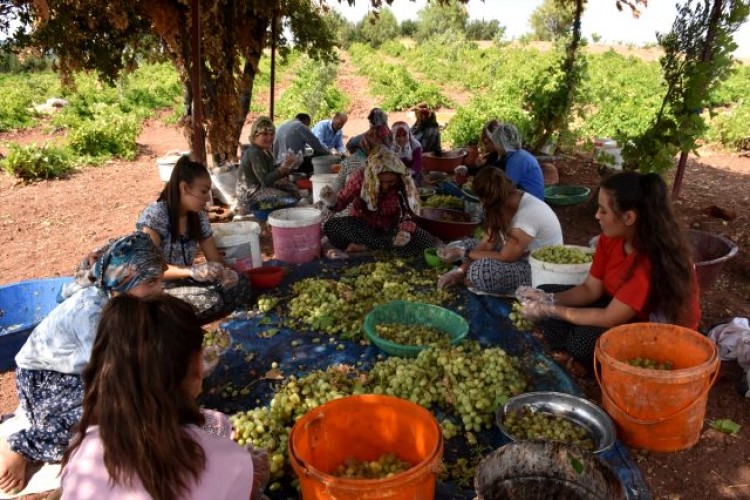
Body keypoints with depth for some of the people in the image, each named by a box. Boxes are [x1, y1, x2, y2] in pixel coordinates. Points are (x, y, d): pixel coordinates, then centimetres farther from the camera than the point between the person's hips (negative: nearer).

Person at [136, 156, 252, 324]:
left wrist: (224, 272, -22)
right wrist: (191, 271, -40)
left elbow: (214, 258, 2)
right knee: (210, 300, -30)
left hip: (185, 282, 7)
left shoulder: (198, 216, 2)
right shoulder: (154, 215, -17)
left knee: (241, 284, -13)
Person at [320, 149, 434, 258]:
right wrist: (333, 201, -36)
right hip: (361, 227, -1)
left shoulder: (404, 183, -17)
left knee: (425, 240, -27)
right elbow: (342, 201, -12)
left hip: (390, 230, 1)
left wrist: (405, 231, -36)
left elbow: (408, 214, -14)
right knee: (331, 226, -32)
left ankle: (364, 247, -24)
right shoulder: (360, 177, -19)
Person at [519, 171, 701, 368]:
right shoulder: (611, 237, -11)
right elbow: (591, 289, -4)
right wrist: (549, 300, -20)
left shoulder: (654, 261, -34)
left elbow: (610, 319, -30)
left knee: (585, 340, -32)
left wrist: (552, 310, -26)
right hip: (624, 311, 7)